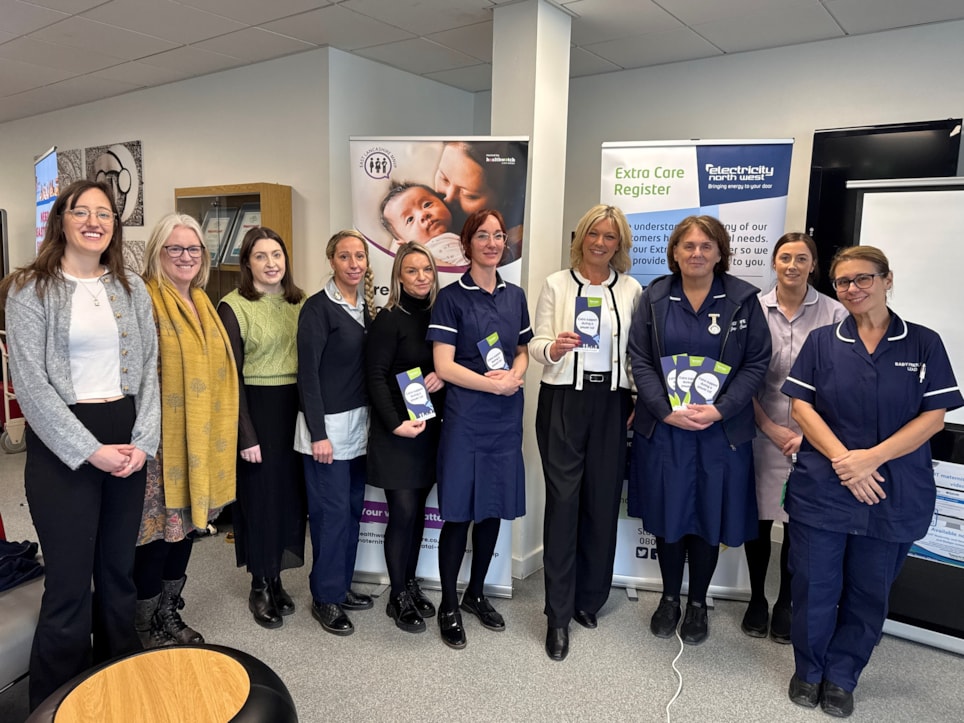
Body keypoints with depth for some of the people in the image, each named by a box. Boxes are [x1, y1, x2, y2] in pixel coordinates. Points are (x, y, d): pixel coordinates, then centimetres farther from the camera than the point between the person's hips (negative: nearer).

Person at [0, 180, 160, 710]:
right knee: (70, 585, 0)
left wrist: (143, 442, -4)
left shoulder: (132, 288, 9)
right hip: (63, 447, -4)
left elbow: (149, 367, 7)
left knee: (119, 571, 13)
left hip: (128, 443, 4)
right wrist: (90, 450, -14)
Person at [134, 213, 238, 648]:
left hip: (201, 438, 7)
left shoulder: (203, 305, 14)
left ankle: (169, 613, 32)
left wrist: (217, 431, 17)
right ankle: (147, 626, 20)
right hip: (161, 437, -7)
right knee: (159, 527, 1)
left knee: (188, 522, 15)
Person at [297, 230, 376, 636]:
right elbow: (307, 373, -14)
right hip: (327, 425, -7)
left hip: (359, 423, 7)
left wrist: (370, 420, 7)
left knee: (353, 507, 13)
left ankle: (342, 585, 29)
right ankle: (325, 597, 17)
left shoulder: (366, 306, 9)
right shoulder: (318, 308, -11)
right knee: (331, 511, 1)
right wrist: (318, 433, -17)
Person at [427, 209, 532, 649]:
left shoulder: (515, 296, 10)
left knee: (495, 509, 12)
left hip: (506, 418, 5)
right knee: (459, 513, 1)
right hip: (465, 417, -5)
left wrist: (516, 374, -5)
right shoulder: (451, 297, -5)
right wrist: (494, 383, -15)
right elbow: (443, 366, -10)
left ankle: (476, 593, 32)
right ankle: (448, 606, 20)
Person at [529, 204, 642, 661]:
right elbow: (537, 344, -2)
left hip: (612, 402, 2)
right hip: (563, 400, -2)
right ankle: (559, 615, 9)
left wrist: (639, 401, 1)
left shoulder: (631, 290, 7)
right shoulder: (556, 285, 2)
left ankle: (589, 598, 27)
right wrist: (553, 347, -23)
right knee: (563, 502, -3)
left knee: (603, 502, 8)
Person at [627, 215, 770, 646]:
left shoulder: (743, 299, -2)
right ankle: (669, 598, 32)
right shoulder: (655, 297, 1)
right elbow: (640, 360, -2)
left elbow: (756, 363, -2)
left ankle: (698, 603, 30)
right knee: (667, 514, 11)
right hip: (663, 427, 1)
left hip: (721, 430, -1)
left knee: (709, 517, 9)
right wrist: (667, 411, -13)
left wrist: (721, 410, -14)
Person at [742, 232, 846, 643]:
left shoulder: (834, 313, -2)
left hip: (813, 436, 0)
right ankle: (757, 599, 28)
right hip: (762, 432, 1)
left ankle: (785, 604, 27)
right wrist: (771, 428, -5)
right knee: (758, 519, 9)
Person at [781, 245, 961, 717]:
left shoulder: (923, 344, 2)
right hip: (821, 488, 0)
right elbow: (801, 405, -2)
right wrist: (841, 458, -16)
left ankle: (841, 677, 31)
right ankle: (808, 671, 28)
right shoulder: (821, 342, 4)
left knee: (869, 591, 11)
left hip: (895, 495, 0)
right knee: (814, 586, 6)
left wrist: (871, 457, -16)